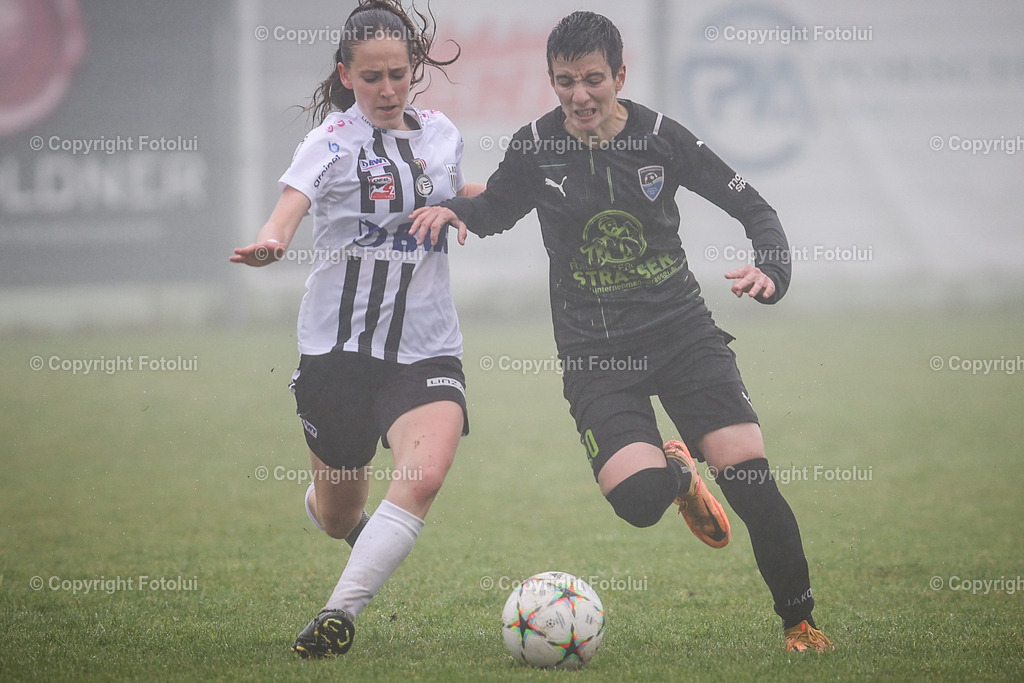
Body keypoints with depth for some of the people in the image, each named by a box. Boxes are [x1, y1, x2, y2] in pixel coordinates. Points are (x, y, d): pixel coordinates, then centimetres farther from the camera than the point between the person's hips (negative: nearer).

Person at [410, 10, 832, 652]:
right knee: (638, 498, -23)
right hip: (594, 352, 0)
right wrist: (451, 208, -5)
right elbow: (493, 210, 17)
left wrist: (772, 269, -15)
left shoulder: (661, 136, -5)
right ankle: (677, 472, 17)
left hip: (683, 332, 0)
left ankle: (800, 622, 7)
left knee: (750, 477, -15)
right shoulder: (536, 147, -2)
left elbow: (752, 207, 4)